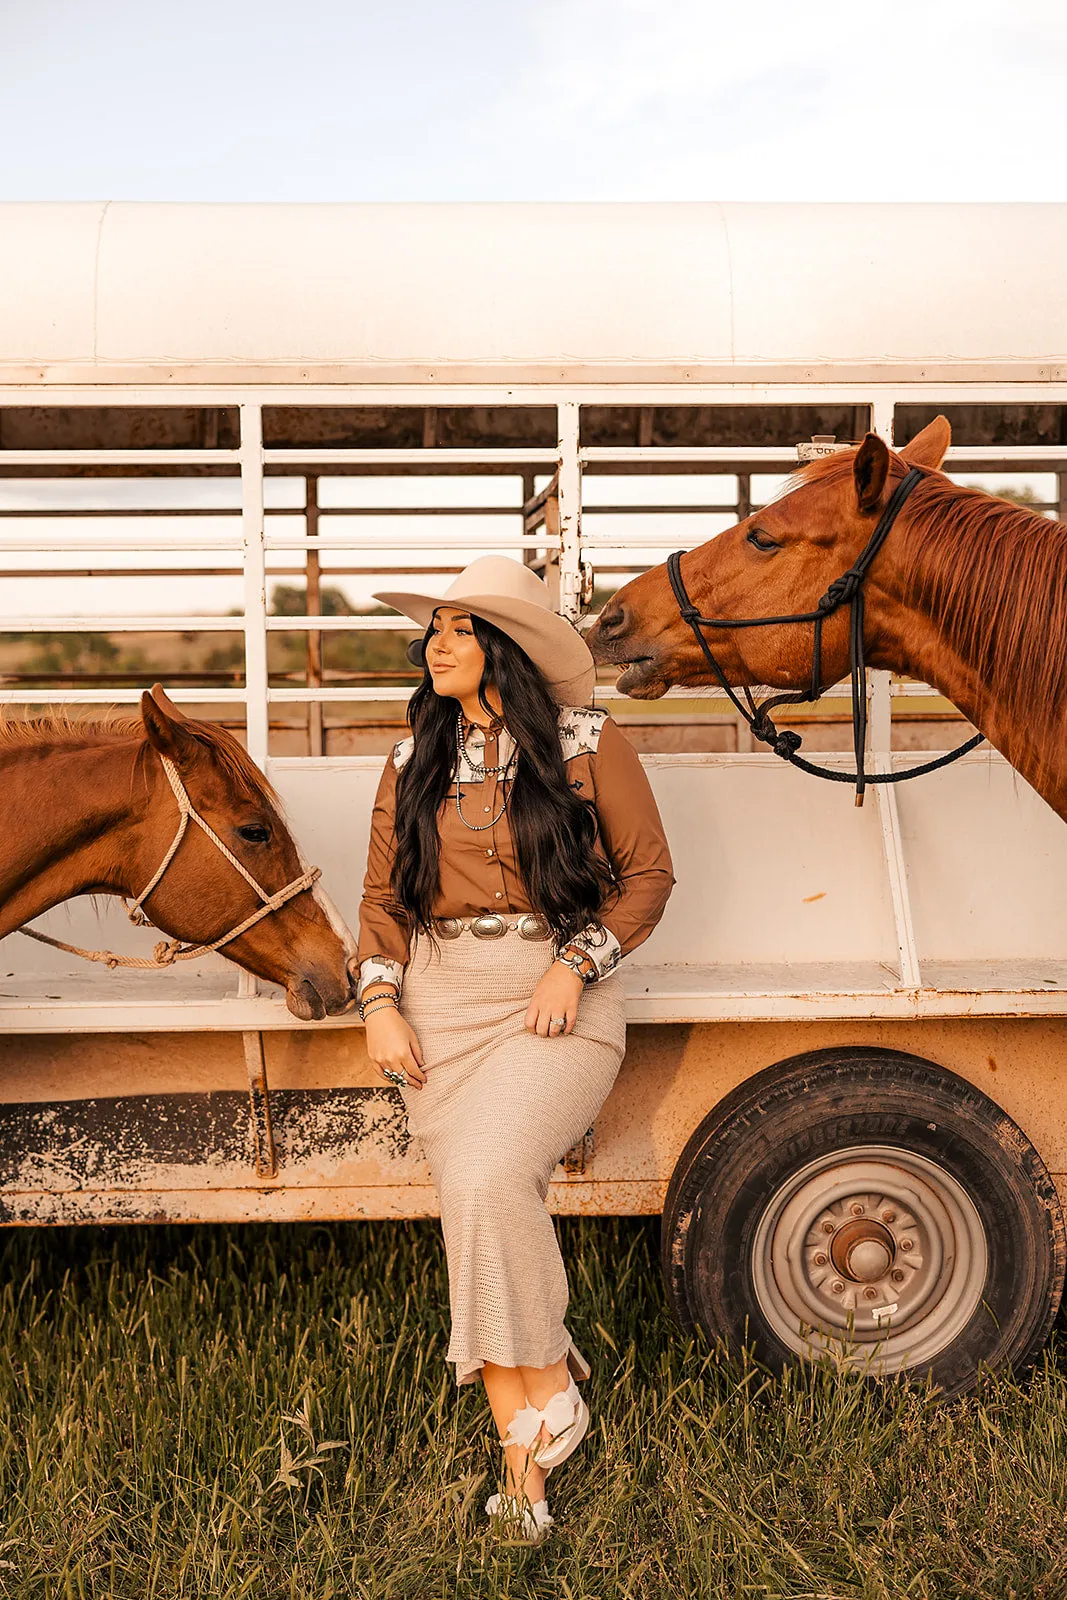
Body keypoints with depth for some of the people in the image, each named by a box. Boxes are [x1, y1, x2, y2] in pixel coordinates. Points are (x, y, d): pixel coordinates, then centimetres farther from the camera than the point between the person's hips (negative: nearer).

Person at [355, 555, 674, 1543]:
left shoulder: (589, 744, 1)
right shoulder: (414, 759, 12)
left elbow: (648, 875, 3)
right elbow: (382, 897, 15)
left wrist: (576, 965, -10)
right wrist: (380, 1003, 0)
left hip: (560, 993, -3)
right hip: (442, 995, 3)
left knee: (489, 1177, -24)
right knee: (473, 1198, -7)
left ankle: (545, 1392, -1)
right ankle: (526, 1448, 4)